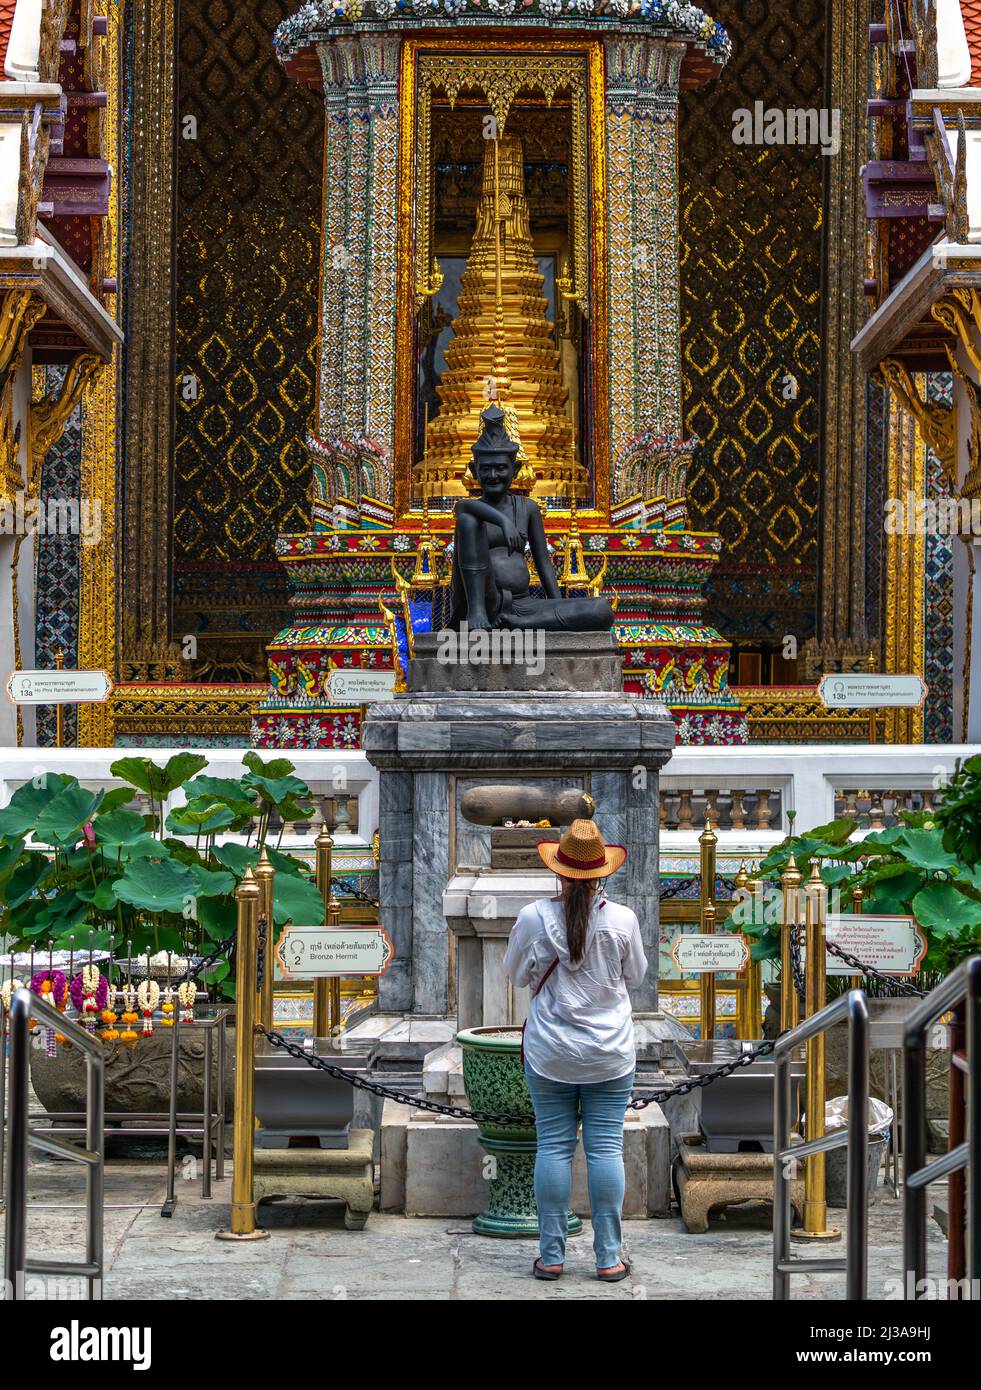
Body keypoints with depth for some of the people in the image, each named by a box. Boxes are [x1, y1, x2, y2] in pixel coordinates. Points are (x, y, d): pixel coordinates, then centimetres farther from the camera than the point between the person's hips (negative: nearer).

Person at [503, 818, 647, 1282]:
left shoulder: (534, 917, -11)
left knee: (553, 1147, 6)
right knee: (606, 1148, 4)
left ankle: (552, 1255, 9)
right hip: (610, 1052, 0)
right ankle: (608, 1257, 6)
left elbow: (516, 975, 4)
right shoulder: (622, 919, -10)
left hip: (550, 1052, 0)